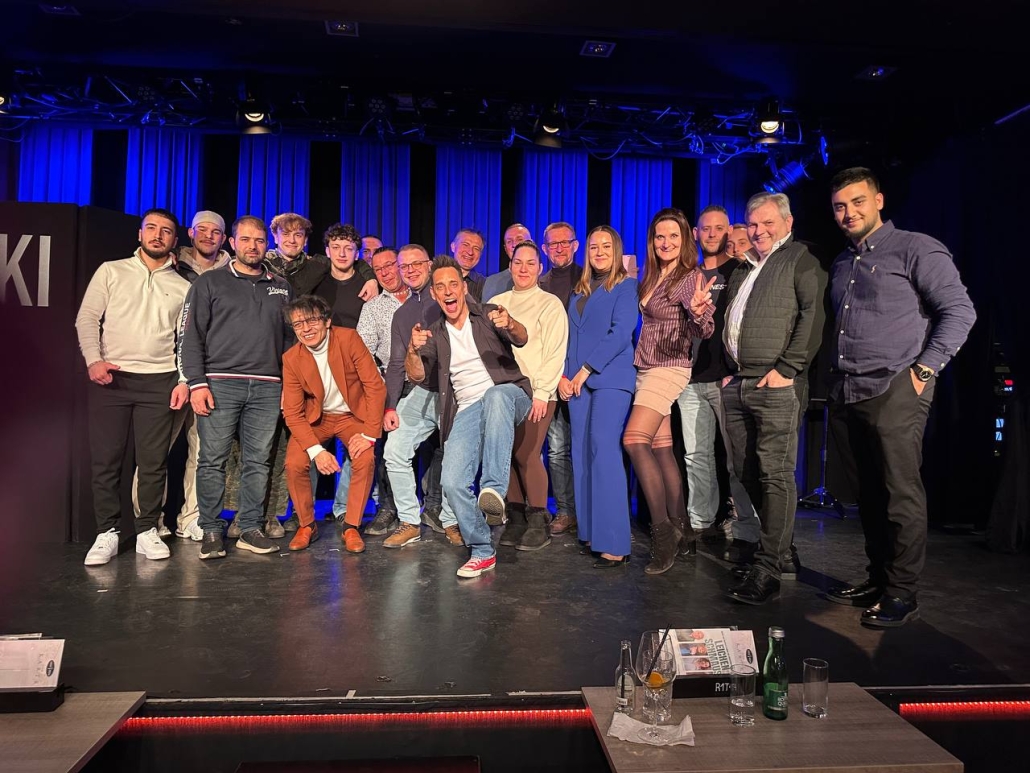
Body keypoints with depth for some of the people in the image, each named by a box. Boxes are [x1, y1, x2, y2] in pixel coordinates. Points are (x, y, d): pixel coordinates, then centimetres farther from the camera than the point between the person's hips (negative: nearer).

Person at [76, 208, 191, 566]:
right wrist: (93, 360, -9)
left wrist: (185, 380, -1)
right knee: (105, 459, 0)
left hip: (159, 382, 0)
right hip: (110, 377, 0)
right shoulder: (111, 271, 9)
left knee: (154, 461, 1)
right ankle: (107, 533, 10)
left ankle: (147, 531, 12)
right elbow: (87, 319, 5)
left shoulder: (182, 286, 11)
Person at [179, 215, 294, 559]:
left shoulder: (281, 287, 17)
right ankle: (211, 531, 9)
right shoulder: (210, 282, 8)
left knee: (257, 462, 4)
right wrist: (197, 382, -8)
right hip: (220, 384, -2)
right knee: (213, 460, -1)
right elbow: (191, 335, 2)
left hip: (267, 387, 3)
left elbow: (290, 338, 17)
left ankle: (250, 530, 13)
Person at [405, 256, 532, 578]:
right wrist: (413, 350, -19)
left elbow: (522, 340, -11)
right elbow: (416, 375, 3)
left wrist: (510, 325, -35)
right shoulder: (435, 333, 16)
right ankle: (483, 552, 2)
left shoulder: (487, 314, 7)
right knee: (452, 481, -15)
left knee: (495, 395, -40)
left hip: (508, 396, -3)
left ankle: (494, 489, -45)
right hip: (466, 411, 3)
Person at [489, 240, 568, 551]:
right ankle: (516, 519, 11)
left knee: (526, 453, -12)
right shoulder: (497, 303, 15)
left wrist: (541, 393, -11)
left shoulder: (550, 304, 3)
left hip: (536, 393, -4)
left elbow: (555, 353, -4)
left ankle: (538, 523, 1)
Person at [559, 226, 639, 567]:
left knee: (604, 449, -16)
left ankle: (614, 543, -14)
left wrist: (586, 370, -13)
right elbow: (569, 337, 18)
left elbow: (621, 332, -10)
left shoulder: (626, 287, 3)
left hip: (610, 378, -6)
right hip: (577, 382, 6)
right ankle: (590, 534, 10)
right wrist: (563, 375, 3)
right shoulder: (578, 292, 21)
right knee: (582, 455, 3)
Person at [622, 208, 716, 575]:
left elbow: (704, 331, -20)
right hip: (644, 369, 8)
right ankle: (681, 531, 13)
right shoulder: (649, 278, 13)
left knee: (634, 440, -21)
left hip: (668, 369, -8)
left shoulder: (690, 277, -9)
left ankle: (663, 528, -14)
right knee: (661, 449, 6)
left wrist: (699, 310, -41)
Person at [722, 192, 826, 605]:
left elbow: (813, 315, -11)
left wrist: (786, 369, -16)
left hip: (775, 386, -8)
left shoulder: (800, 259, 1)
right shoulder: (744, 268, 23)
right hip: (737, 385, 8)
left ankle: (768, 568, -6)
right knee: (747, 473, 11)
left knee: (775, 474, -8)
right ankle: (778, 544, 25)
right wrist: (728, 370, 16)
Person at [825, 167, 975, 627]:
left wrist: (924, 370, -12)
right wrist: (837, 384, 15)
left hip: (895, 391, -7)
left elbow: (960, 310, -8)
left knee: (902, 493, -4)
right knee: (869, 493, 12)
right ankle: (877, 579, 22)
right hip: (851, 394, 7)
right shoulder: (842, 264, 19)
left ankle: (902, 593, 6)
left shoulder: (914, 249, -2)